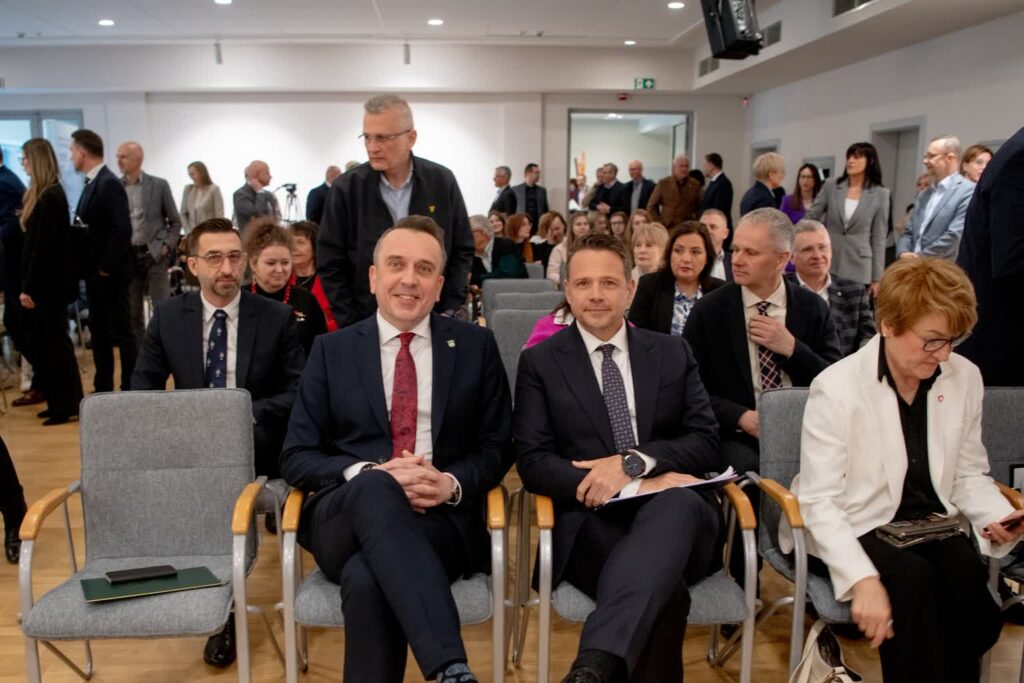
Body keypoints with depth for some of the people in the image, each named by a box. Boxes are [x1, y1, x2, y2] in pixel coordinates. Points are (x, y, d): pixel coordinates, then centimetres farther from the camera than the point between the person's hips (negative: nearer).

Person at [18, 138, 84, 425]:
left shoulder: (50, 197, -16)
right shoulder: (42, 194, 11)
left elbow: (44, 246, -20)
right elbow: (35, 243, 12)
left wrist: (30, 287, -18)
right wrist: (28, 285, 11)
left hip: (49, 283, -9)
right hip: (43, 282, 9)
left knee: (54, 342, 0)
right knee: (40, 342, 11)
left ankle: (69, 404, 11)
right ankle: (57, 401, 19)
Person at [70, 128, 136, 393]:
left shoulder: (109, 184, -16)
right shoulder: (92, 184, 12)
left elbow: (123, 229, -23)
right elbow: (88, 228, 16)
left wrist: (106, 267, -18)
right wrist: (87, 265, 5)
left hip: (110, 274, -9)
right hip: (94, 272, 9)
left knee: (121, 332, -1)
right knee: (99, 331, 15)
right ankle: (103, 389, 24)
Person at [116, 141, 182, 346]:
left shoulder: (159, 185, 0)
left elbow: (175, 221, 5)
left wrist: (167, 247, -5)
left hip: (154, 254, -2)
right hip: (126, 256, 2)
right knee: (132, 312, 7)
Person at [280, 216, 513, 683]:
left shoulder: (475, 346, 11)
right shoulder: (332, 351, 11)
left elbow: (497, 447, 10)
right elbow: (296, 457, 7)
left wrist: (452, 484, -13)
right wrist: (368, 474, -14)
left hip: (444, 517, -1)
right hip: (344, 518, 1)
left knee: (367, 578, -36)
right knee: (373, 490, -38)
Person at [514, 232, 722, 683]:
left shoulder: (673, 354, 17)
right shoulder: (540, 362, 10)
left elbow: (705, 443, 8)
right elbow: (533, 463, 0)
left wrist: (633, 462, -12)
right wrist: (621, 483, -14)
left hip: (676, 517, 2)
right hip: (593, 523, -2)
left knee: (677, 504, -39)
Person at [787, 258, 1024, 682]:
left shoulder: (965, 379, 2)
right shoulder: (836, 388, -14)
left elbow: (969, 474, 13)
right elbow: (819, 500, -17)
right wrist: (862, 578, -28)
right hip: (856, 529, -4)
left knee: (966, 571, -26)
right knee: (914, 577, -31)